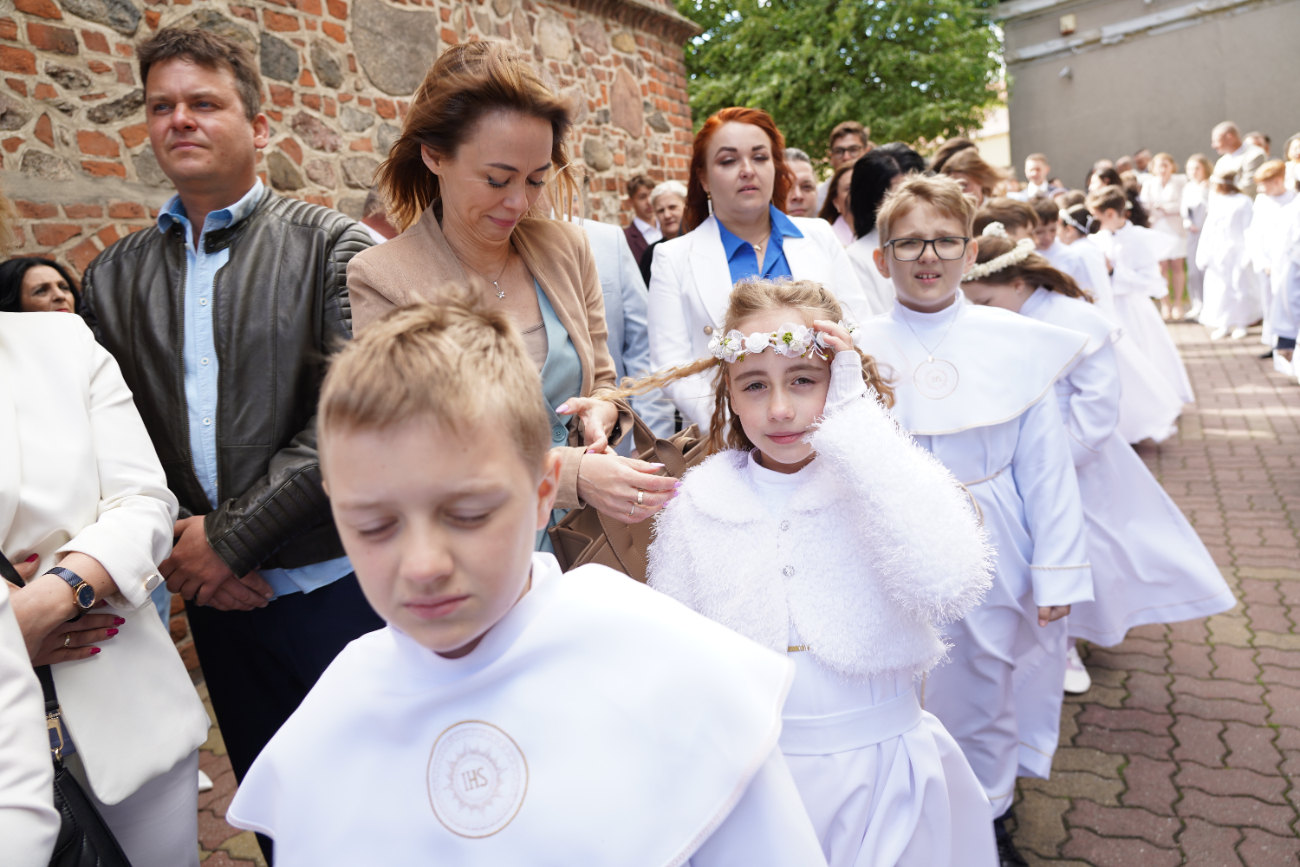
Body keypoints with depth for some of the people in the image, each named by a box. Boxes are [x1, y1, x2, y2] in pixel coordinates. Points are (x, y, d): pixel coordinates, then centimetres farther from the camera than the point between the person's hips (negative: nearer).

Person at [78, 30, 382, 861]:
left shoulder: (332, 247, -4)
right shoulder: (115, 277, 9)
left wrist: (232, 534, -14)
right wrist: (175, 547, -6)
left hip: (336, 582, -3)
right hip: (212, 595, 4)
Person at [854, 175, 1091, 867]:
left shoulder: (1016, 343, -2)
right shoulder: (860, 350, -4)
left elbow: (1044, 463, -1)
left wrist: (1056, 570, -2)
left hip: (991, 552, 1)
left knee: (987, 691, 15)